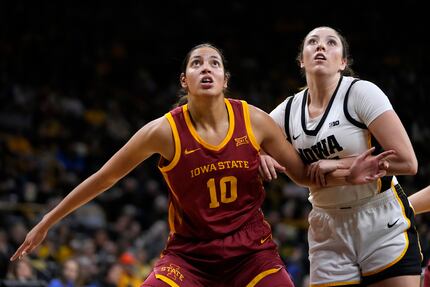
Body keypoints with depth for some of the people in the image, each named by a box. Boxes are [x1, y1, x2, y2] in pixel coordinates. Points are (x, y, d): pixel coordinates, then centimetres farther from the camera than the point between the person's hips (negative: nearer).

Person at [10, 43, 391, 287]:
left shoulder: (254, 121, -6)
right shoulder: (165, 131, -11)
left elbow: (304, 174, 5)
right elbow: (104, 178, -1)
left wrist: (347, 175, -14)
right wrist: (48, 222, 5)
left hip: (252, 253, 2)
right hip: (190, 255, -2)